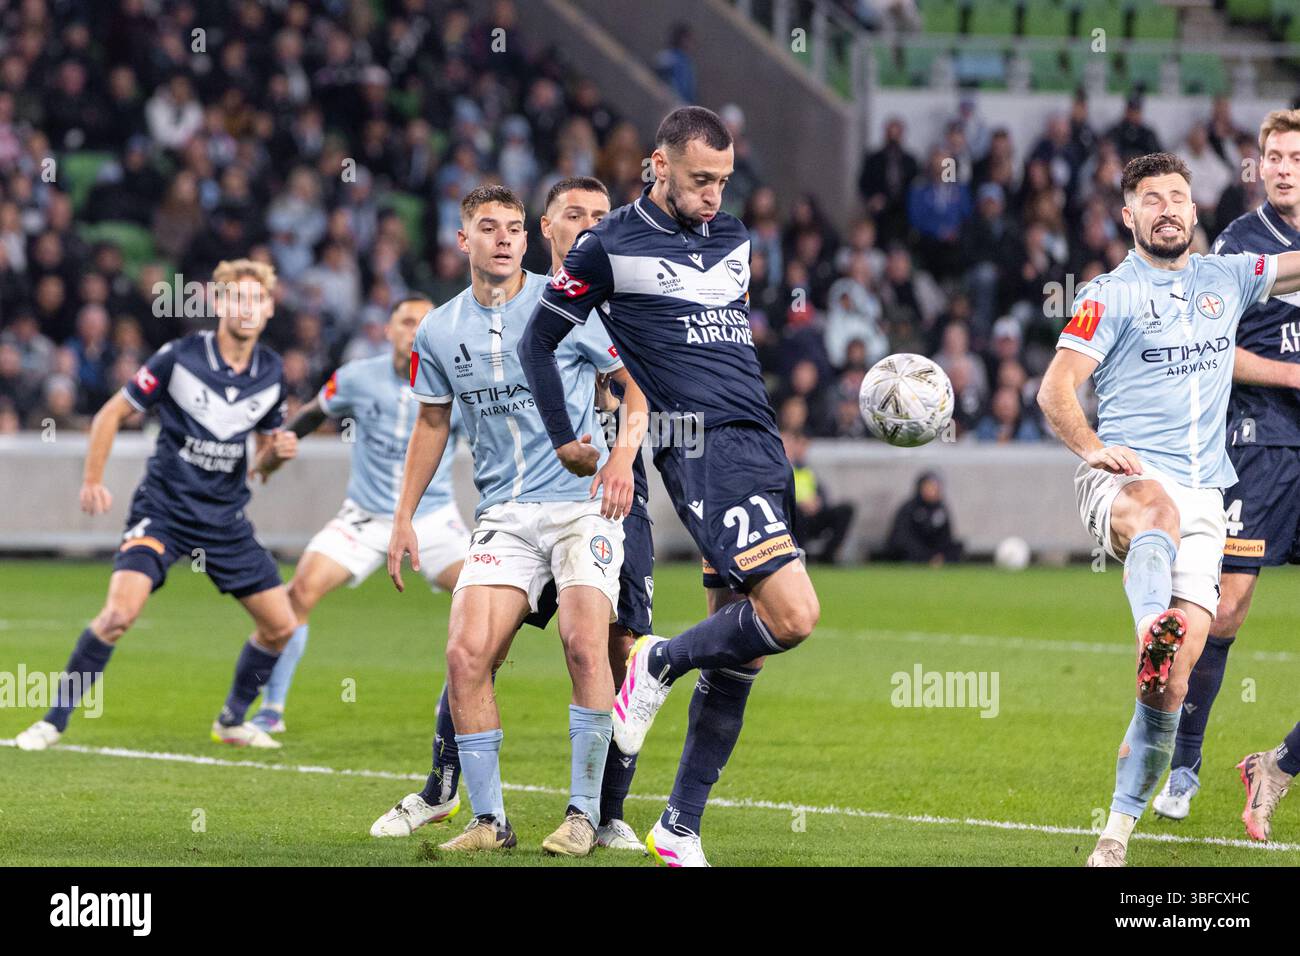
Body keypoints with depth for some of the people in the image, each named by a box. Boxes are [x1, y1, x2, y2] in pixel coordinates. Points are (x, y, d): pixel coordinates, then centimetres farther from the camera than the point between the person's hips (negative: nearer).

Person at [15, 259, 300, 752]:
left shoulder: (271, 373, 2)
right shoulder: (179, 358, -12)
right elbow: (113, 412, -2)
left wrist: (277, 450, -9)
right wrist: (92, 480, -7)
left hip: (226, 520, 5)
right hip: (163, 508, -5)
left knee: (281, 625, 3)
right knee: (120, 612, -23)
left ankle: (232, 721, 26)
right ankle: (54, 720, -10)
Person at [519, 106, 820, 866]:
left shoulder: (735, 239, 17)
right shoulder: (611, 246, -2)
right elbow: (539, 342, 7)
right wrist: (565, 441, 7)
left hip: (763, 448, 7)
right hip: (705, 451, -7)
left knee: (736, 652, 6)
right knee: (793, 615, -23)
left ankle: (681, 828, 14)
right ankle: (662, 664, 2)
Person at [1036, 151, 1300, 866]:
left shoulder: (1227, 277, 17)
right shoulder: (1111, 295, 4)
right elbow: (1055, 389, -4)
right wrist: (1092, 447, -21)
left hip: (1203, 497, 4)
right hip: (1125, 479, -4)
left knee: (1173, 681, -9)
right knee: (1159, 507, -42)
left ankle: (1119, 830, -3)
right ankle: (1152, 631, -70)